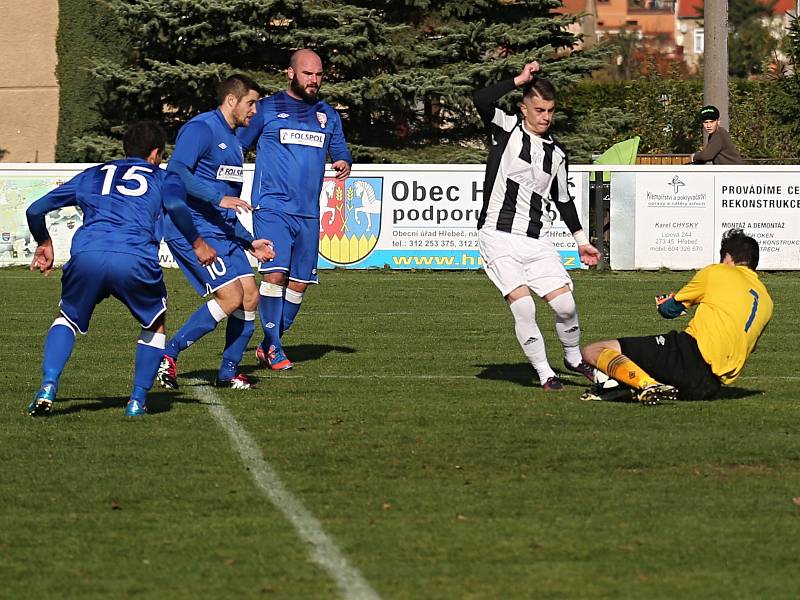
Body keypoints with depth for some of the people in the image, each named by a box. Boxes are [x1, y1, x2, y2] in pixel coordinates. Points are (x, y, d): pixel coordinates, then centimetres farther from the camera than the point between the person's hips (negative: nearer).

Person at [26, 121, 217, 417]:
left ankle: (48, 387, 5)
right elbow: (175, 206, -2)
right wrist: (197, 242, 10)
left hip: (85, 257, 2)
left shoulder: (92, 174, 33)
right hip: (135, 260, -2)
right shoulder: (164, 178, 24)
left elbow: (35, 210, 34)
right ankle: (138, 400, 17)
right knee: (155, 323, 26)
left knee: (67, 319, 27)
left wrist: (44, 243, 51)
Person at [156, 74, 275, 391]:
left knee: (250, 296, 2)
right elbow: (176, 172, -23)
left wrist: (249, 242, 24)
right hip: (192, 229, -10)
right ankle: (167, 355, -8)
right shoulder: (201, 128, -9)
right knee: (231, 297, -17)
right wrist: (218, 198, -29)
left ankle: (228, 372, 13)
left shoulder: (232, 140, 22)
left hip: (222, 231, 10)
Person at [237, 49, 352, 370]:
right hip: (271, 208, -5)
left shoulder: (327, 115, 14)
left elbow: (340, 151, 22)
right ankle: (273, 350, -11)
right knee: (275, 273, -18)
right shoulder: (266, 109, 2)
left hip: (308, 213, 5)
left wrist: (344, 163, -3)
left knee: (300, 282, 5)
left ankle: (269, 344, 19)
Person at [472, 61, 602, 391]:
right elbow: (480, 100, -19)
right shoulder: (507, 128, 0)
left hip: (536, 241, 4)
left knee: (565, 304, -6)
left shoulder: (557, 153, 12)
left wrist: (582, 240, 23)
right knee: (523, 306, -17)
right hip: (498, 237, -4)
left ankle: (573, 358, 22)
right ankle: (545, 374, -3)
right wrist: (519, 80, -16)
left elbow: (563, 199, 24)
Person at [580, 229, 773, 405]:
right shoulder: (767, 302, 21)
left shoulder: (715, 273, 8)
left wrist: (663, 305, 40)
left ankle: (647, 385, -32)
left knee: (593, 352, -11)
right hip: (712, 385, 7)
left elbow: (670, 309, 15)